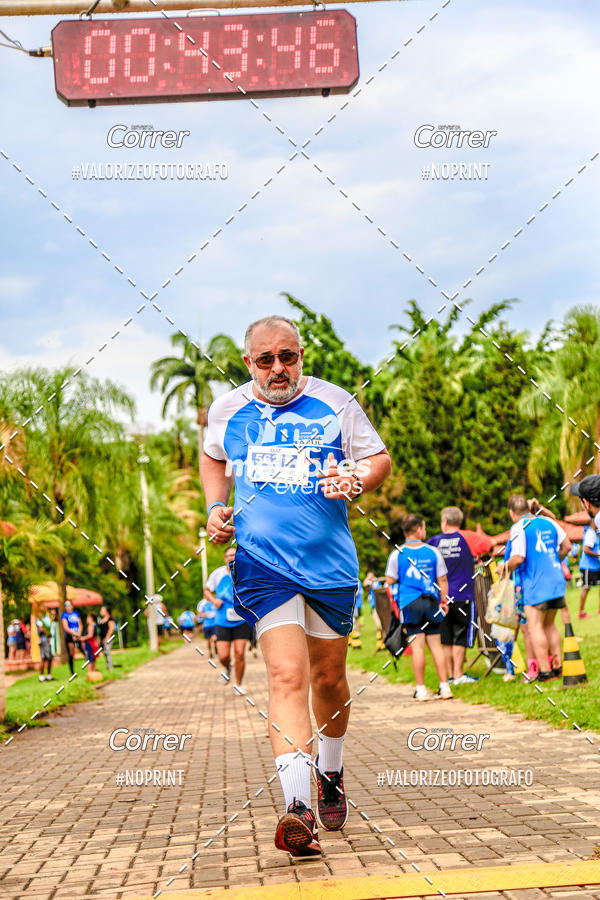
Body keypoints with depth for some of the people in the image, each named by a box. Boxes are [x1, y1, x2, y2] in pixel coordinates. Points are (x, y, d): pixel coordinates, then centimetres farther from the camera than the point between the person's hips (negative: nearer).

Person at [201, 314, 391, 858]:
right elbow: (213, 457, 26)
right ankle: (298, 807, -24)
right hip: (262, 563, -1)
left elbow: (380, 459, 8)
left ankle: (330, 773, 40)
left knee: (328, 678, 13)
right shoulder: (228, 409, 6)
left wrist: (356, 481, -14)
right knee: (287, 675, -17)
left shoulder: (334, 403, 1)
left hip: (330, 562, 1)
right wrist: (216, 506, 9)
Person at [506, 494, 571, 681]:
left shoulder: (518, 528, -10)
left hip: (535, 584, -7)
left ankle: (545, 671, -7)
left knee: (535, 627, -3)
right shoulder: (548, 522, 11)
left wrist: (506, 568, 2)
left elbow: (518, 558, -17)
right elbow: (566, 546, 17)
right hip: (556, 581, 7)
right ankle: (557, 666, 17)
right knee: (549, 625, 18)